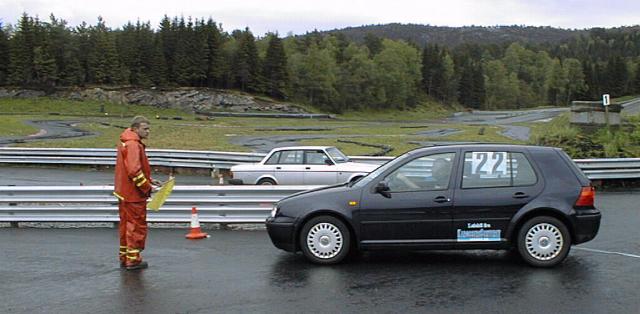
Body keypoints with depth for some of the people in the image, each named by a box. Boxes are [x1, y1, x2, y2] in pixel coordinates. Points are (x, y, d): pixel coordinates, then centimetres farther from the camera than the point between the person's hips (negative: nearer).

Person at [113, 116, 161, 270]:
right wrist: (147, 187, -17)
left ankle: (124, 257, 26)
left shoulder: (126, 143, 14)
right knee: (137, 226, 0)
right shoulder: (133, 145, -19)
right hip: (134, 194, -10)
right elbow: (134, 171, -27)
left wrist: (149, 180, 13)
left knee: (126, 225, 16)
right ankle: (133, 260, 7)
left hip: (124, 192, 10)